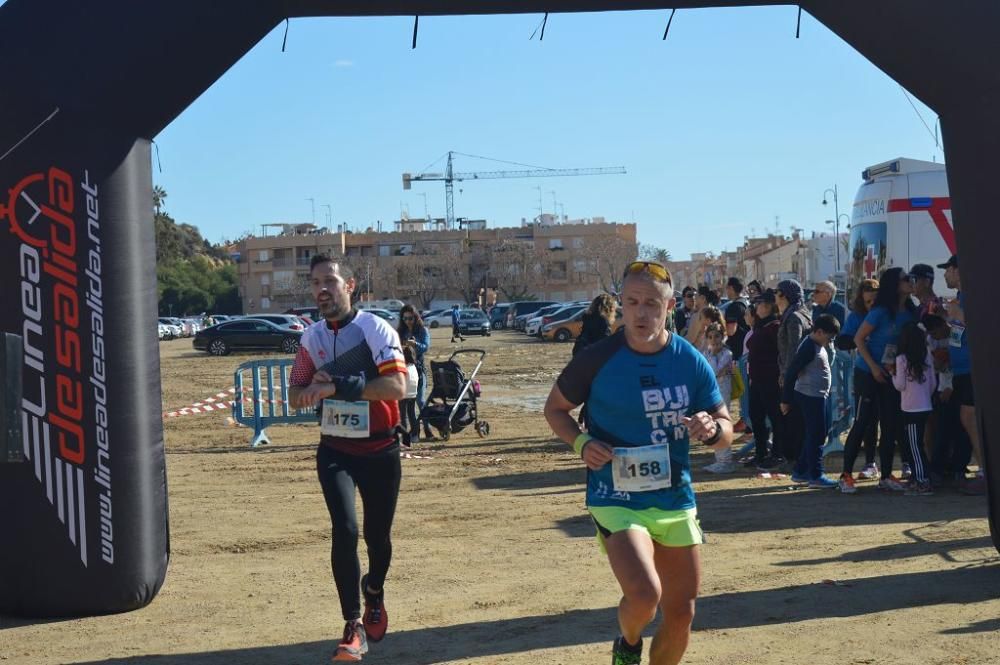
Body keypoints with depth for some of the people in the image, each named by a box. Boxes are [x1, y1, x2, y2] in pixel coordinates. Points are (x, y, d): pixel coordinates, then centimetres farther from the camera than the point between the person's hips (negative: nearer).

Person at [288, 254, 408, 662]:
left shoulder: (376, 329, -14)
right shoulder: (311, 338, 3)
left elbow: (398, 387, -26)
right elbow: (295, 397, 7)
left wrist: (337, 385, -32)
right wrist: (313, 388, -17)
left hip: (380, 452, -2)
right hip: (335, 451, 2)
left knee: (377, 535, 11)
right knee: (345, 530, -15)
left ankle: (374, 591, 44)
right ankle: (354, 626, -6)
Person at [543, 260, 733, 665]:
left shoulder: (691, 362, -2)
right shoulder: (598, 359, -10)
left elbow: (726, 431, 5)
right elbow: (555, 408, 4)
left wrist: (711, 430, -19)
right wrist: (581, 443, -15)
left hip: (677, 502, 4)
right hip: (617, 500, -4)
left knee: (681, 614, 9)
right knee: (644, 596, -23)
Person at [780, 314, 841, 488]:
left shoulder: (819, 345, 13)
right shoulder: (808, 348, -18)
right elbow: (791, 373, -18)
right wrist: (785, 400, -16)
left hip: (817, 396, 10)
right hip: (811, 396, -10)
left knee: (813, 435, 14)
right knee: (816, 436, -5)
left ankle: (800, 472, 21)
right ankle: (815, 476, 1)